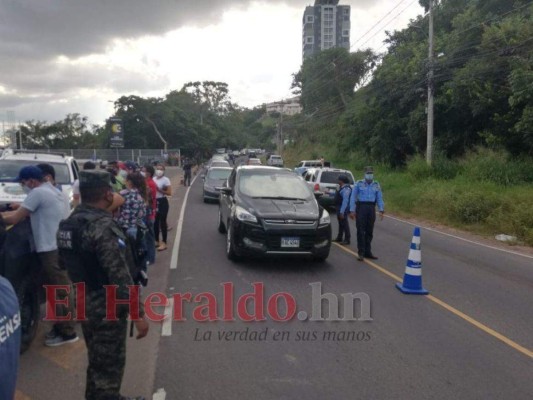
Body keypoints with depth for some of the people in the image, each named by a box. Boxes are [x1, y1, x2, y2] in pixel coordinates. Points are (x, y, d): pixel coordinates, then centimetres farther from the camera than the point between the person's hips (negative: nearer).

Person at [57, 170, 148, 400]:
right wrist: (137, 313, -22)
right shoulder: (103, 226, -25)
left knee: (97, 361, 25)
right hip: (107, 309, -9)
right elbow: (119, 276, -27)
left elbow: (66, 262, 15)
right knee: (109, 365, 6)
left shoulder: (71, 222, 3)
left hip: (84, 304, 9)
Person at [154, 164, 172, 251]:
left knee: (162, 222, -4)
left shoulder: (166, 180, -9)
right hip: (155, 202, 6)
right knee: (155, 222, 11)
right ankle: (156, 241, 24)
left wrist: (159, 189, -20)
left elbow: (169, 193, -16)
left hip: (162, 202, -6)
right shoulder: (153, 179, 7)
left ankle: (164, 243, 2)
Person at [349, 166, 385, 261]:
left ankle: (367, 252, 19)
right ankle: (361, 253, 1)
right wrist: (352, 210, -8)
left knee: (369, 231, 9)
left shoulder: (376, 185, 9)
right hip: (361, 207, -3)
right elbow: (353, 197, -1)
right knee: (360, 231, -4)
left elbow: (379, 198, 9)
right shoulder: (359, 184, 1)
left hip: (371, 208, 3)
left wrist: (381, 210, -3)